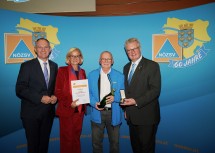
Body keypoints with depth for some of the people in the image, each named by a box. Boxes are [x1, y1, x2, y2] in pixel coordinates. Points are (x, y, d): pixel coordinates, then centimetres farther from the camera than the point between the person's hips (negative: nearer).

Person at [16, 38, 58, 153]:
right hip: (31, 113, -4)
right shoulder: (27, 66, -7)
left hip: (49, 112, 4)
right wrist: (40, 98, -21)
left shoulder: (54, 66, 7)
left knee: (44, 143, 17)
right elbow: (20, 89, -12)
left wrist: (55, 96, -7)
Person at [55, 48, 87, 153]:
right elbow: (58, 91, -7)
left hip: (80, 110, 4)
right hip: (66, 110, -4)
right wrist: (69, 103, -19)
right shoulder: (62, 70, -3)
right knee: (67, 138, 4)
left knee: (77, 136, 14)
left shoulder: (82, 72, 12)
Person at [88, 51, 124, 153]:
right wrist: (94, 103, -14)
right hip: (97, 113, 0)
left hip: (113, 113, 0)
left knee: (114, 142, 14)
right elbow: (88, 93, 3)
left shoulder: (119, 76, 2)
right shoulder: (92, 75, 4)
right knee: (96, 142, 10)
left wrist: (114, 98, -17)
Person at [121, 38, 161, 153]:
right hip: (131, 116, 6)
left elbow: (155, 90, -16)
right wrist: (126, 109, 9)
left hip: (146, 116, -6)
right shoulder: (126, 67, 12)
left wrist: (136, 101, -23)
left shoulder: (152, 65, -9)